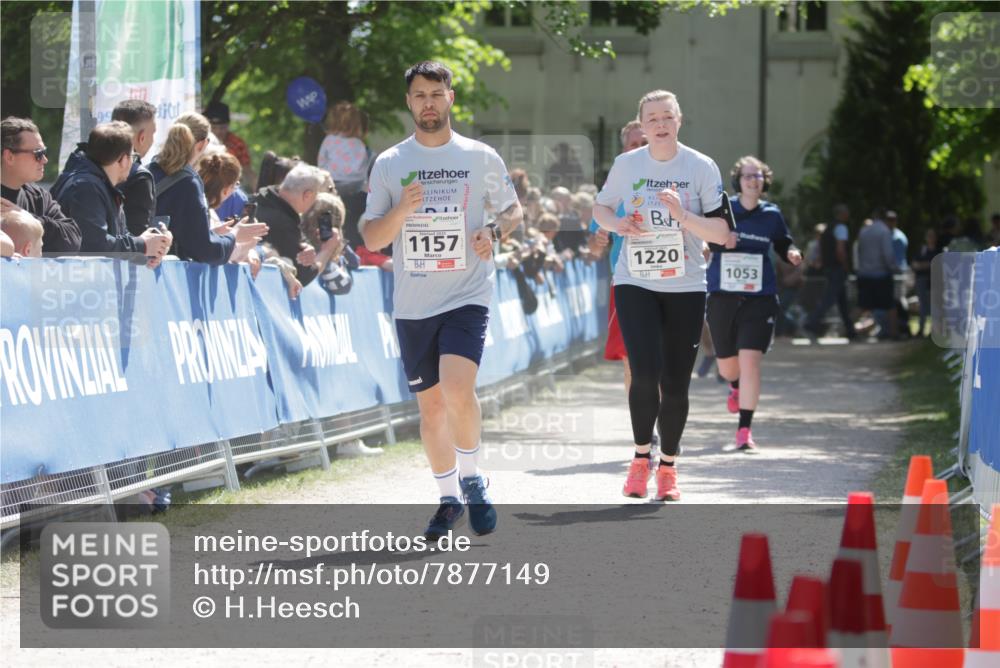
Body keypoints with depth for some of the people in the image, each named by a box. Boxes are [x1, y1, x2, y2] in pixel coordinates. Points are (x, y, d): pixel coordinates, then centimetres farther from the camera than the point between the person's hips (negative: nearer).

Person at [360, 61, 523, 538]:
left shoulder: (481, 158, 2)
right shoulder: (389, 164, 5)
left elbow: (513, 209, 14)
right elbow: (371, 237, 3)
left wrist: (495, 232, -8)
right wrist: (401, 210, -16)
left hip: (467, 296, -2)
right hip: (413, 304, 2)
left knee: (457, 389, -22)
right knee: (430, 405, 8)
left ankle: (471, 478, 0)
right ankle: (449, 499, 23)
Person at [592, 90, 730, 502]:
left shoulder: (701, 168, -3)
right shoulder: (626, 165, 2)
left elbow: (722, 232, -5)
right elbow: (600, 208, 16)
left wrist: (682, 216, -20)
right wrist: (616, 223, -6)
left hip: (685, 287, 0)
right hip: (635, 283, 0)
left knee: (675, 384, 4)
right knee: (645, 374, -16)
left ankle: (668, 467, 23)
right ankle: (641, 457, 5)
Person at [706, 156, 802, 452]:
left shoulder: (771, 215, 4)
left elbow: (783, 242, 18)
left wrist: (791, 254, -4)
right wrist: (720, 241, -23)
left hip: (759, 297, 0)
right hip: (722, 297, 1)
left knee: (750, 360, -15)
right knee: (726, 365, 14)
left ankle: (744, 430, -9)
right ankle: (736, 386, 54)